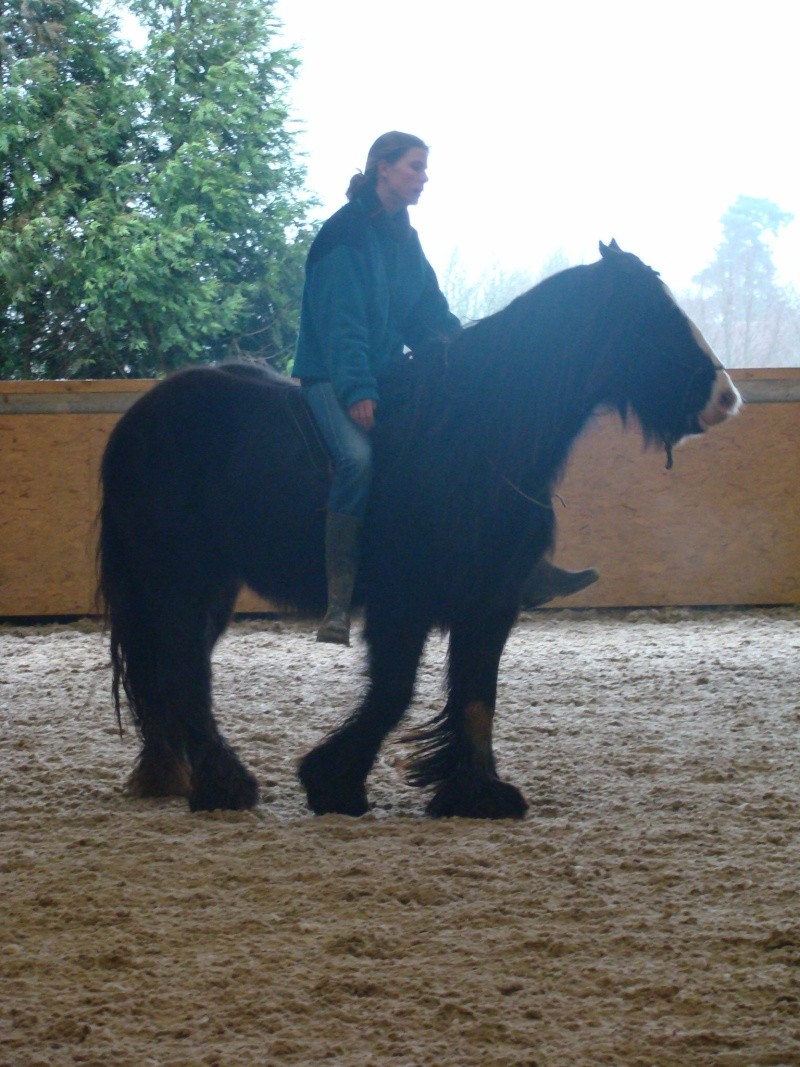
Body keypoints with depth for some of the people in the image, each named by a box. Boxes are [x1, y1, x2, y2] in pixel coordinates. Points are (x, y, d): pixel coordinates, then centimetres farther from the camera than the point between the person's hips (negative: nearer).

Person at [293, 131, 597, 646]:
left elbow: (430, 314, 13)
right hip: (333, 377, -9)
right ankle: (338, 603, -32)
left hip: (391, 373, 9)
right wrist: (357, 391, -25)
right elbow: (341, 320, -17)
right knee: (358, 459, -34)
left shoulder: (405, 239, 14)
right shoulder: (346, 233, -11)